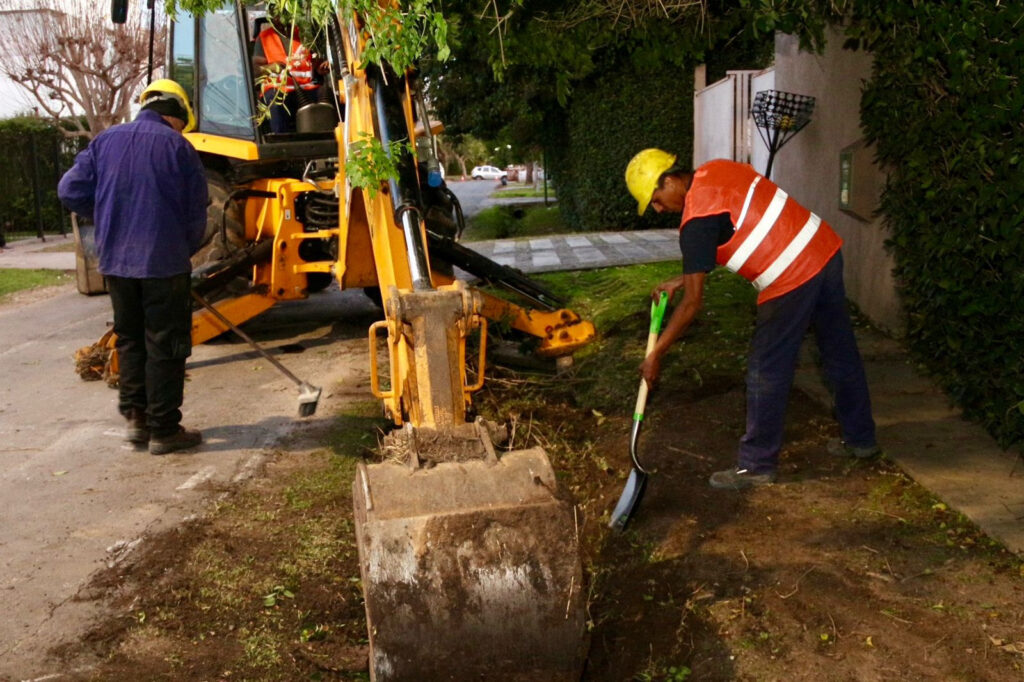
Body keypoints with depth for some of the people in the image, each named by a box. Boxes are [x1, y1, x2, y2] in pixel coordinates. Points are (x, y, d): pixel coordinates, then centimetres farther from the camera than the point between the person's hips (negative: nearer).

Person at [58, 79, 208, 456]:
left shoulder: (106, 141, 7)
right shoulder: (177, 146, -5)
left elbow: (70, 190, 6)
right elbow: (196, 214, -4)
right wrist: (185, 249, 13)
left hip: (116, 261, 5)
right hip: (165, 261, -4)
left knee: (129, 339, 18)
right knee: (165, 345, 3)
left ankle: (135, 417, 20)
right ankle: (164, 430, 7)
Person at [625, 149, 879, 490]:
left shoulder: (697, 220, -16)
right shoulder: (717, 170, 10)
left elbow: (693, 302, -14)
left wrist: (656, 354, -7)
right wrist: (682, 279, 18)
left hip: (793, 279, -10)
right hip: (826, 252, 10)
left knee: (767, 373, 2)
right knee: (842, 353, 21)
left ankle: (757, 465, 14)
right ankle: (861, 439, 37)